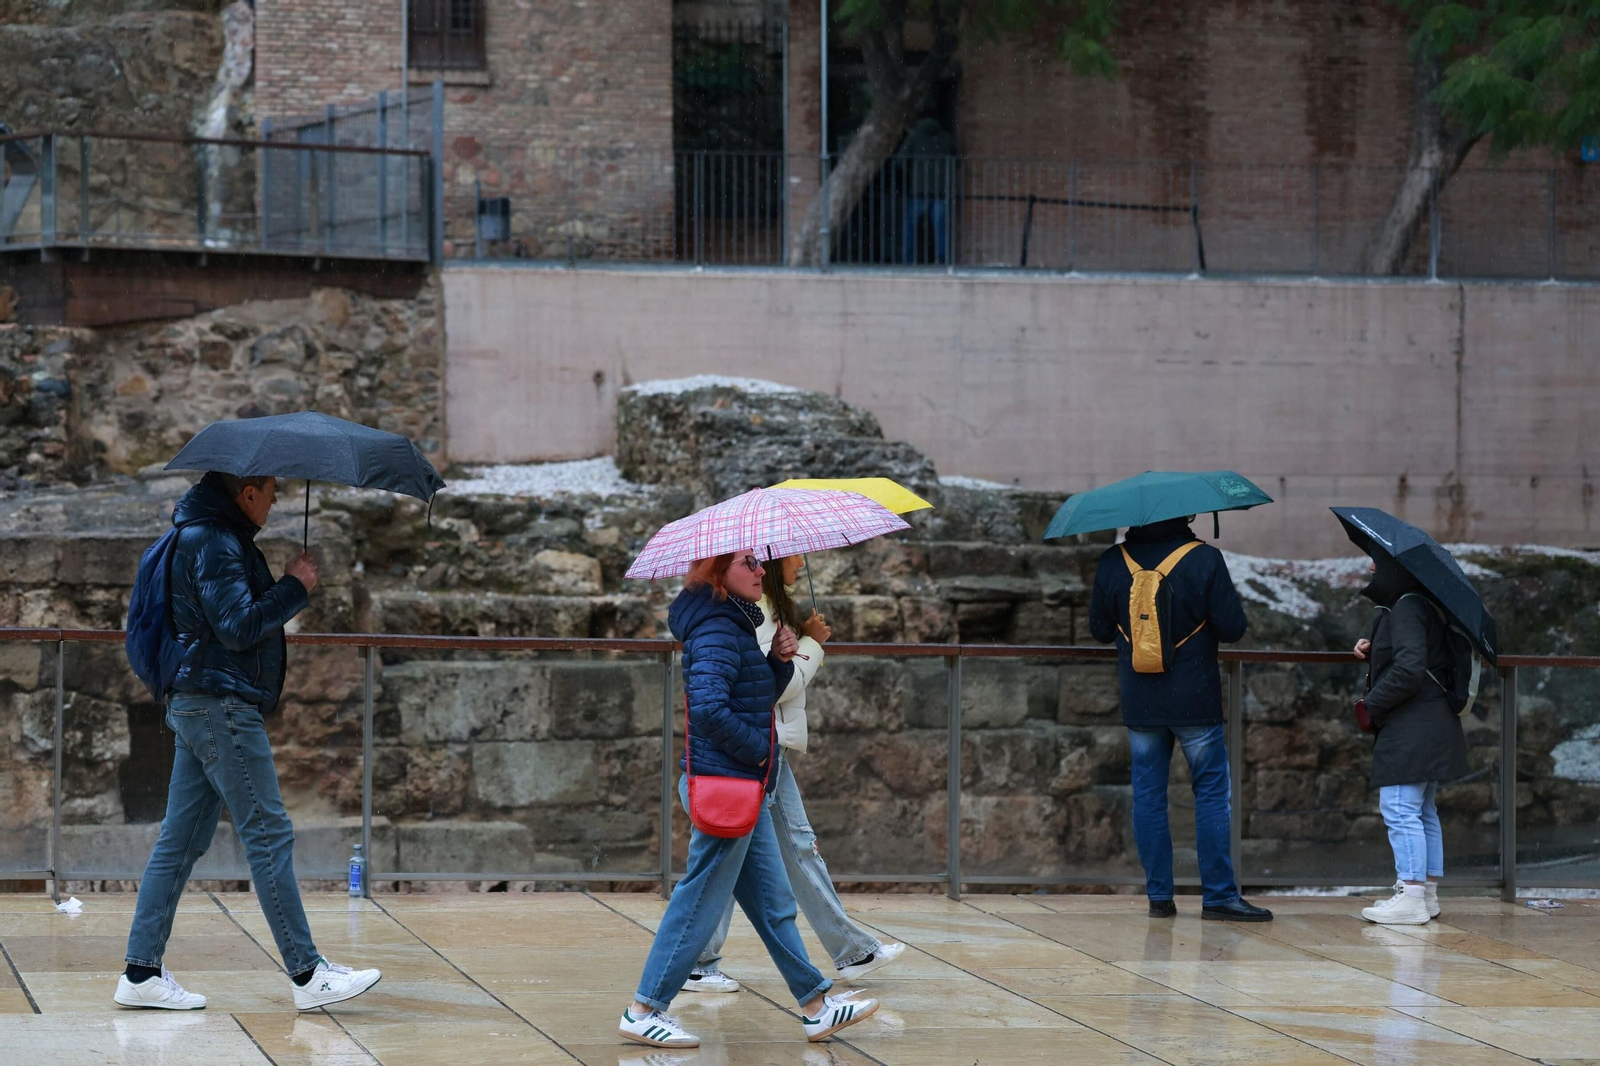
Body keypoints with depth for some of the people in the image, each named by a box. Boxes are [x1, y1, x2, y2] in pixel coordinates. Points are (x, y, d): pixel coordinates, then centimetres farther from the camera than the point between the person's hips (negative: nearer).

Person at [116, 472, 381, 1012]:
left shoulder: (203, 536, 18)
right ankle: (308, 975, -5)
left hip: (196, 704, 11)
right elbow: (237, 627, -21)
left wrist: (286, 590, 10)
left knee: (181, 839, 9)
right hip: (222, 706, -11)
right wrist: (295, 588, -11)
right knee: (268, 834, -7)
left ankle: (141, 972, 8)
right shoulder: (215, 544, -14)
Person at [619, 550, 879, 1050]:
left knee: (773, 902, 15)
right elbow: (708, 708, -29)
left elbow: (761, 697, 21)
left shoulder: (737, 624, 13)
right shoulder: (718, 630, -18)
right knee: (700, 903, -4)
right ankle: (642, 1013, 1)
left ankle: (816, 1007, 22)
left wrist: (780, 660, 3)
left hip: (743, 784, 11)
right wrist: (758, 748, -17)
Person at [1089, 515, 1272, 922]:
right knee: (1213, 792, 3)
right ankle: (1219, 896, -1)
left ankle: (1159, 896, 9)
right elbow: (1232, 628, -9)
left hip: (1139, 703, 3)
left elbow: (1100, 629, 8)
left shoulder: (1113, 562, 0)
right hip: (1194, 700, -3)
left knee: (1148, 795, 9)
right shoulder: (1205, 560, -10)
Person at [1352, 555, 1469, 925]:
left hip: (1412, 729, -11)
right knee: (1422, 812, 15)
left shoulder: (1406, 608, -15)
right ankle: (1427, 894, 20)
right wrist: (1371, 651, 8)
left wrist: (1373, 704, -14)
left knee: (1400, 808, -11)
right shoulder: (1420, 605, 16)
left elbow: (1410, 669, -24)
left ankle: (1411, 897, -12)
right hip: (1432, 725, 11)